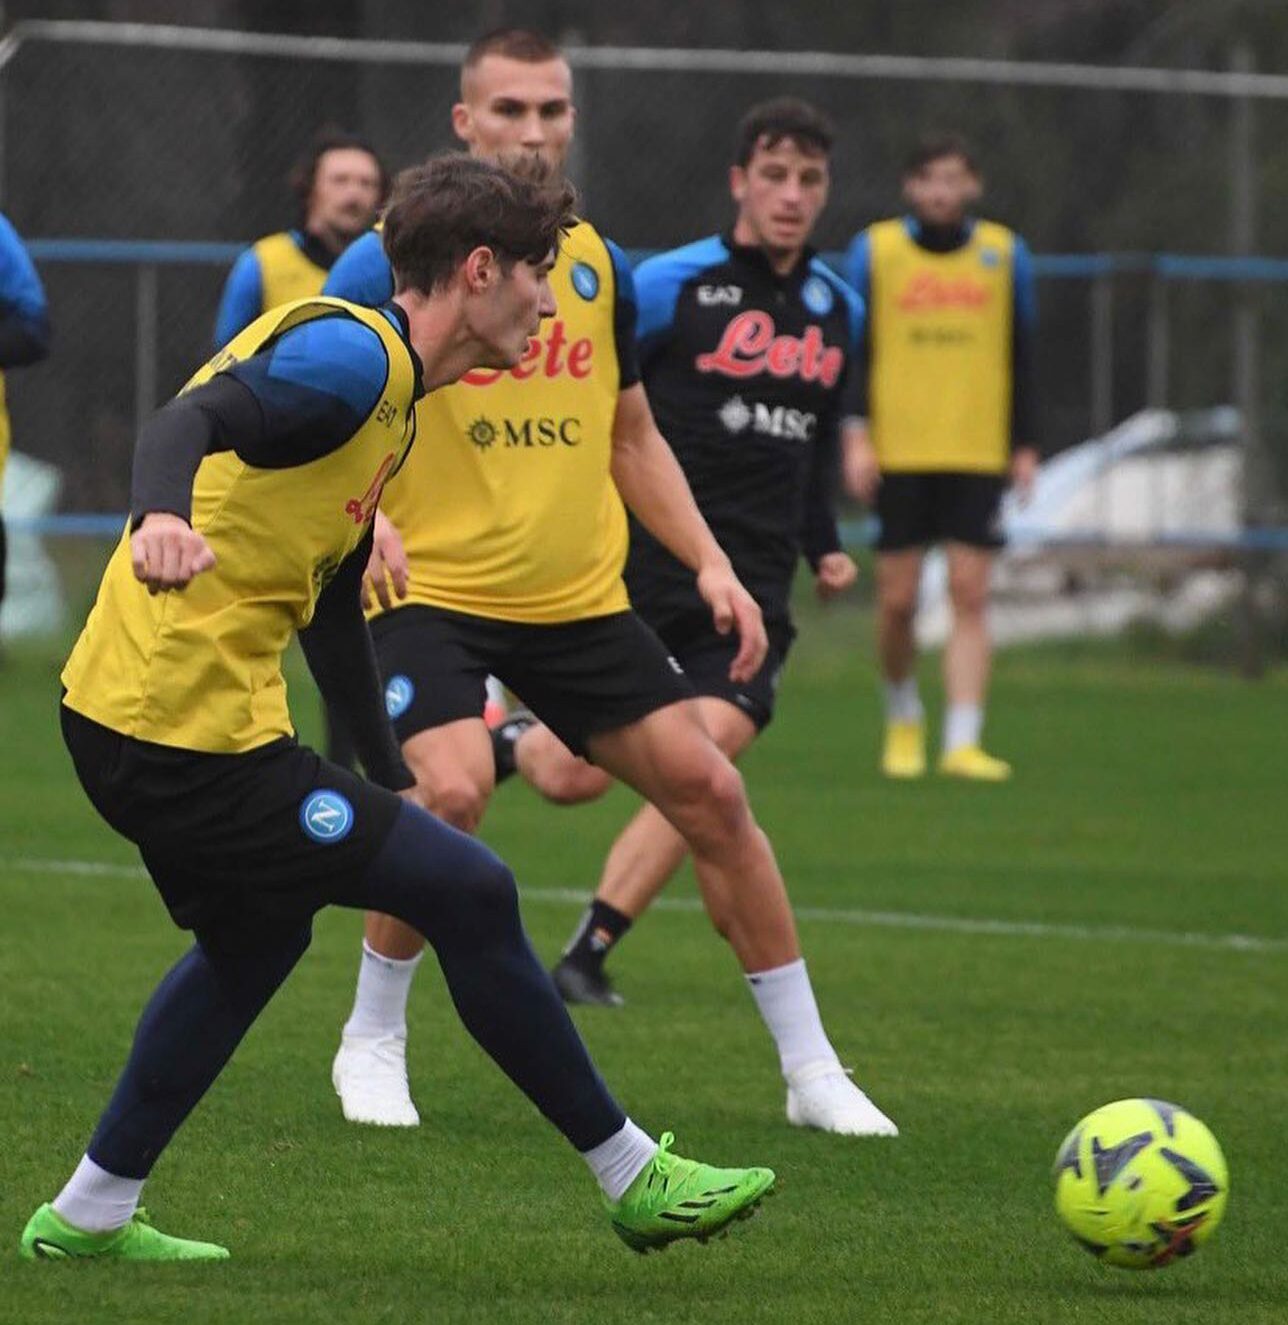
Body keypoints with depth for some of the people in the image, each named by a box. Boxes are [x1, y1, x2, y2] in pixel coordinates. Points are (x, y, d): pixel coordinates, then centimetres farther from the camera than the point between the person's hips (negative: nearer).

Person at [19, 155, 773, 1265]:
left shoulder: (388, 390, 18)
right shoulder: (353, 353, -14)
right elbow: (192, 421, -31)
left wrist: (392, 785, 25)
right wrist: (164, 516, -52)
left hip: (127, 723, 11)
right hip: (193, 734, -11)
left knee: (256, 940, 29)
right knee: (472, 894, -6)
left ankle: (89, 1215, 34)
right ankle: (633, 1177, 3)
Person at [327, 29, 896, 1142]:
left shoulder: (599, 266, 9)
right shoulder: (391, 263, -7)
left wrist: (710, 565, 8)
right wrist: (362, 515, -24)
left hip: (582, 598, 5)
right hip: (432, 592, -5)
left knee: (710, 789, -1)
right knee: (452, 791, -27)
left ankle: (812, 1069, 11)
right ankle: (372, 1043, -5)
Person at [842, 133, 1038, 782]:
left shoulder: (1005, 254, 6)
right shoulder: (873, 251, 2)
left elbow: (1021, 357, 13)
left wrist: (1024, 446, 9)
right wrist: (855, 436, -6)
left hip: (978, 455, 1)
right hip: (898, 454, 0)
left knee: (970, 595, -8)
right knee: (897, 601, 1)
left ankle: (963, 742, -10)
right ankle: (903, 717, 26)